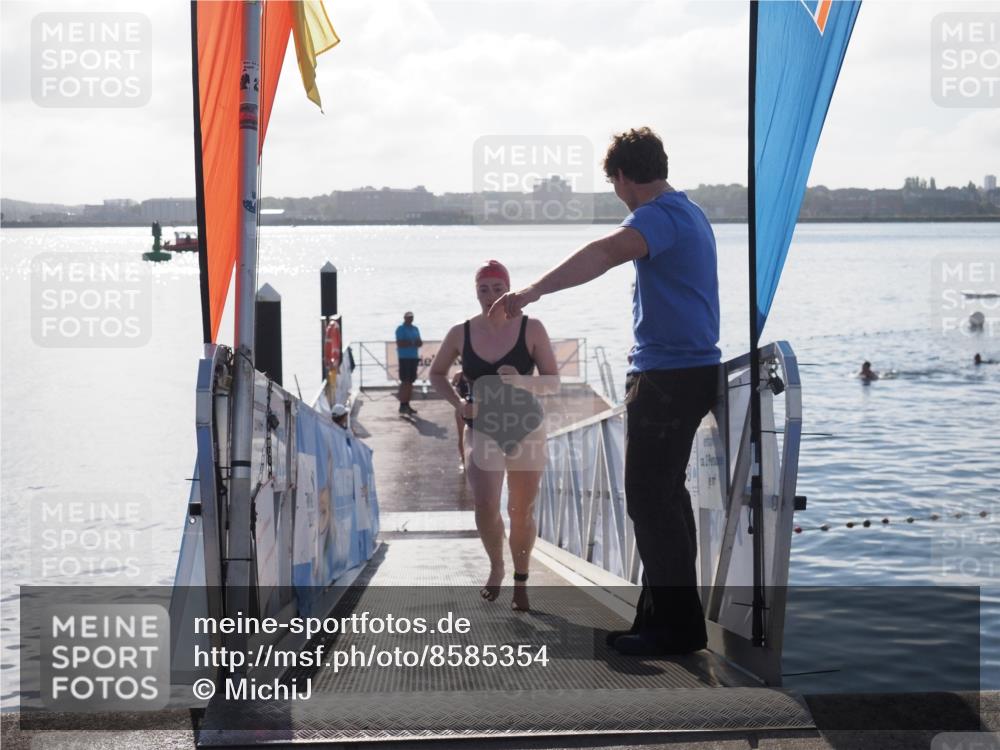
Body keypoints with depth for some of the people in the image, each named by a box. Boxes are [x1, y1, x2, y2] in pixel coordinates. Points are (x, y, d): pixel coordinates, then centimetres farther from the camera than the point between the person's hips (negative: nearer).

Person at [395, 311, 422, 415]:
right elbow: (400, 343, -14)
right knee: (405, 382, -10)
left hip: (414, 357, 7)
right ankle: (402, 405, -10)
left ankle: (407, 404, 12)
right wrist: (412, 343, -18)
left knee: (410, 382, 8)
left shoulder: (415, 329, 18)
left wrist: (418, 342, -6)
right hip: (404, 357, -7)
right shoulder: (401, 329, -5)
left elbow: (420, 343, 17)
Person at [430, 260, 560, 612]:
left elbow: (553, 381, -8)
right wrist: (458, 402, -5)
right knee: (485, 506, -16)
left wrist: (522, 382, -27)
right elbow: (436, 373, 12)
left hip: (527, 429, 0)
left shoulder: (532, 329, -9)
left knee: (522, 512, 6)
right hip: (482, 430, 0)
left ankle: (521, 582, 24)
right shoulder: (461, 333, -4)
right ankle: (496, 567, 11)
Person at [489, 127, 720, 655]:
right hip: (693, 369, 11)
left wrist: (535, 290, -49)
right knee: (664, 495, 16)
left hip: (668, 375, -11)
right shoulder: (689, 213, 17)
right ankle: (663, 616, 23)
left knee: (650, 499, -7)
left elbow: (605, 253, -36)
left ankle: (676, 626, -3)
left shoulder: (659, 216, -17)